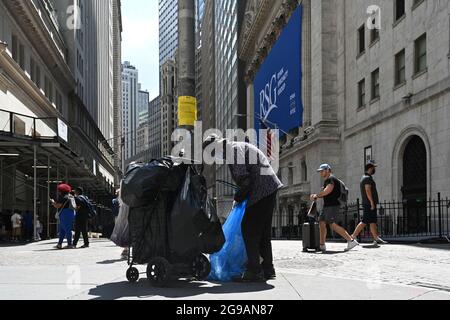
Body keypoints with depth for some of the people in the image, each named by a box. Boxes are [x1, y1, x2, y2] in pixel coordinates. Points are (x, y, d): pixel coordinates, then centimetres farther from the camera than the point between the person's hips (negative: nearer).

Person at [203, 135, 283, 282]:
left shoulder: (235, 150, -9)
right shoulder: (241, 147, 22)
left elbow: (244, 179, -16)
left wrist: (238, 198, -3)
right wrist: (241, 196, 18)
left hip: (261, 191, -10)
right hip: (270, 189, 10)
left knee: (249, 230, -7)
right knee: (263, 231, 14)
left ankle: (254, 271, -8)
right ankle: (267, 269, 20)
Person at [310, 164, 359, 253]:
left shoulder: (331, 179, -10)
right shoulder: (327, 180, 23)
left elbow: (327, 191, -22)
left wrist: (316, 195, -10)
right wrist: (316, 196, 7)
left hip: (333, 206, -10)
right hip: (327, 206, 10)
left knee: (333, 225, -14)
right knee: (322, 223, 5)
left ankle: (351, 240, -10)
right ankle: (322, 246, 7)